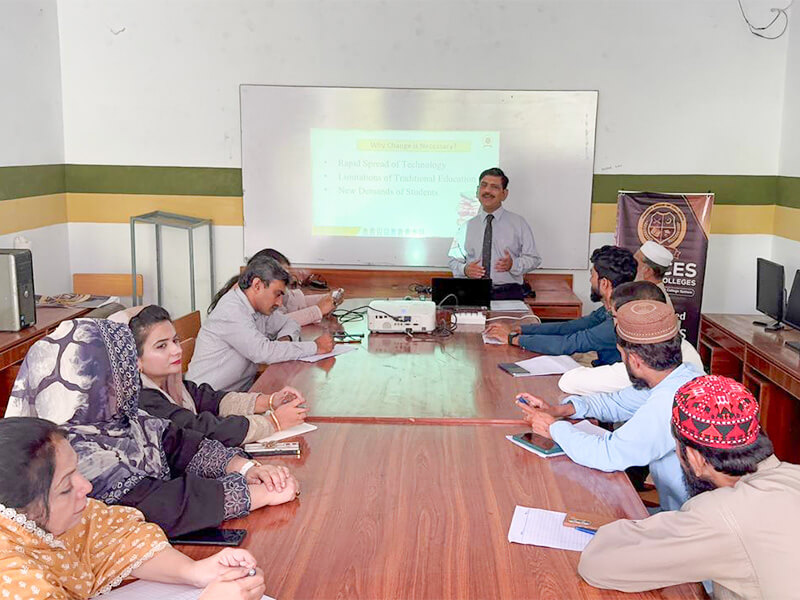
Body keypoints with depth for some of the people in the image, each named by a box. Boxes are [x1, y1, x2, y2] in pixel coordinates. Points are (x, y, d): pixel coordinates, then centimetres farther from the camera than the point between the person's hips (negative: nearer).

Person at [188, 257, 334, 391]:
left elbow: (289, 324, 23)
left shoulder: (259, 307, 7)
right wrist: (316, 347, -21)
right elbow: (263, 352, -27)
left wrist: (285, 339, -2)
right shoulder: (231, 310, -18)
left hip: (240, 392, 8)